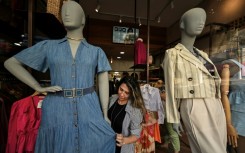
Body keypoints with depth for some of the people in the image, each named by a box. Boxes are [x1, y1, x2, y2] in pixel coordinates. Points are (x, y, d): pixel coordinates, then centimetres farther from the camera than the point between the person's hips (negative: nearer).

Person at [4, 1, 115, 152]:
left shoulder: (96, 51, 5)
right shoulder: (48, 46, 6)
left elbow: (104, 83, 1)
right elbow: (11, 63, 13)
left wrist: (105, 115, -2)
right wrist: (39, 88, -1)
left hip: (87, 109, 0)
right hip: (57, 109, 1)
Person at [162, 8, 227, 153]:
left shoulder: (202, 55, 18)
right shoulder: (173, 54, -4)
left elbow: (212, 83, 18)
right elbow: (170, 88, -8)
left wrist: (220, 111, 17)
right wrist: (174, 119, -8)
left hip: (216, 109, 8)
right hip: (194, 109, -7)